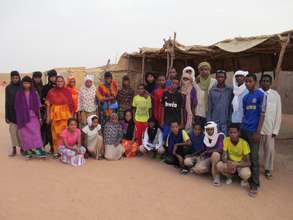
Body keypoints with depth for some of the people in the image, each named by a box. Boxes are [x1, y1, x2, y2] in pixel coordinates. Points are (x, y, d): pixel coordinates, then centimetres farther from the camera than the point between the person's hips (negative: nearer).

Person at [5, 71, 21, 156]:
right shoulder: (8, 88, 5)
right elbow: (7, 102, 5)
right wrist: (7, 115, 1)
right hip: (12, 112, 1)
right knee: (13, 130, 1)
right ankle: (14, 148, 9)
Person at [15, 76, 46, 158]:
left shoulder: (34, 93, 5)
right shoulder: (19, 94, 3)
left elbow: (38, 105, 5)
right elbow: (17, 106, 3)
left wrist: (38, 115, 1)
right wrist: (19, 117, -2)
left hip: (33, 116, 0)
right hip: (23, 117, 0)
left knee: (36, 132, -6)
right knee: (25, 134, 2)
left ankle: (38, 149, -7)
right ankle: (28, 150, 10)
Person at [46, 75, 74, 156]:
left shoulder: (67, 91, 3)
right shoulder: (51, 91, 1)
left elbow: (71, 104, 5)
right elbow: (48, 105, 3)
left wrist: (71, 115, 2)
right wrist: (48, 116, -1)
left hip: (65, 115, 0)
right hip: (55, 115, 0)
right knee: (56, 133, 3)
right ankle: (56, 151, 13)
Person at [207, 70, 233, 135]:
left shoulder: (230, 90, 1)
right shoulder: (212, 91, 3)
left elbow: (231, 106, 2)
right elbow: (209, 107, 4)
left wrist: (230, 120, -3)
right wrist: (209, 121, 0)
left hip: (225, 121, 0)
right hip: (214, 121, 1)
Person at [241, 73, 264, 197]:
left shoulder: (260, 95, -6)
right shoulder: (245, 97, 11)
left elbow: (262, 114, -9)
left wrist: (258, 131, -14)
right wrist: (241, 128, 13)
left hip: (253, 131, -6)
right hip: (244, 130, 6)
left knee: (253, 158, -2)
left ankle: (254, 185, 7)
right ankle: (248, 178, 26)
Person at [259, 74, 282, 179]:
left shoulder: (275, 95, -4)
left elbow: (278, 113, -1)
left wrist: (275, 129, -3)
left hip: (270, 128, 1)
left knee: (270, 149, 9)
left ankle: (268, 169, 26)